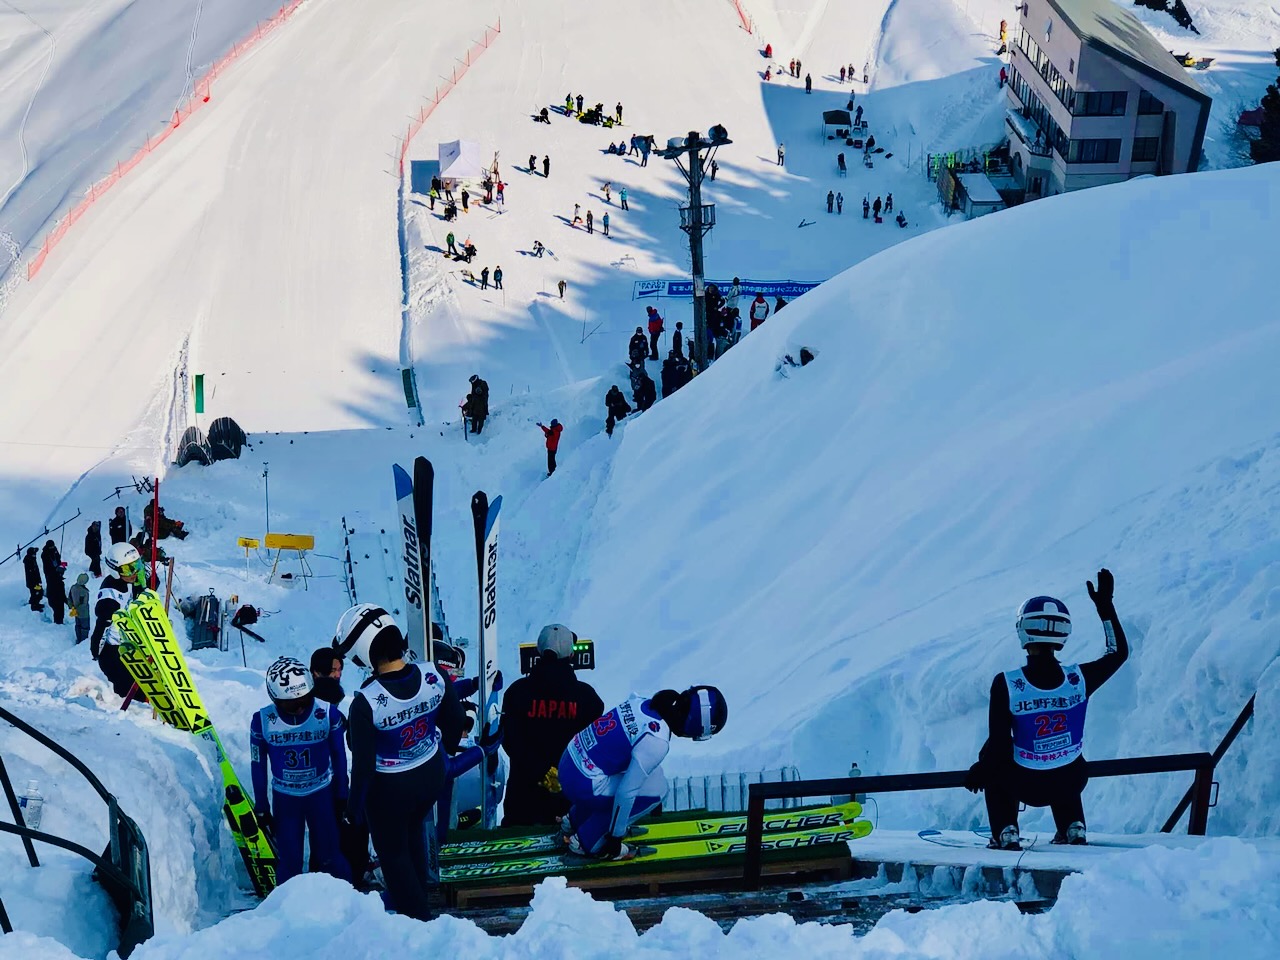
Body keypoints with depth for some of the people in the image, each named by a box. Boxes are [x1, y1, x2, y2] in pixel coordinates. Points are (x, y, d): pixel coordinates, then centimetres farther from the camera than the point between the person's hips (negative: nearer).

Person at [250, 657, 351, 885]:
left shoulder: (328, 714, -19)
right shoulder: (262, 721, -17)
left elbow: (338, 756, -4)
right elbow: (258, 765, -4)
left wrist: (341, 795, 4)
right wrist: (261, 806, 2)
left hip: (322, 795, 0)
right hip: (284, 798, 0)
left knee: (329, 857, 7)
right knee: (289, 862, 6)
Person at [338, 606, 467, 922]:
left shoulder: (365, 704, -33)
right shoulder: (434, 676, -20)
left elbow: (363, 765, -23)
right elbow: (456, 722, -2)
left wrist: (354, 809, -6)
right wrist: (444, 749, 20)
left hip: (389, 789, -5)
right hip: (432, 775, 5)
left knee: (393, 853, 20)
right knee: (413, 828, 34)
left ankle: (417, 915, 30)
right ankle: (419, 889, 53)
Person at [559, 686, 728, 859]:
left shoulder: (645, 702, 0)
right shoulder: (656, 742, -24)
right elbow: (626, 793, -20)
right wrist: (615, 837, -5)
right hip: (583, 785, -8)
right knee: (655, 788, -2)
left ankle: (576, 819, 31)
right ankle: (588, 841, 5)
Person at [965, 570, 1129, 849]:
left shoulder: (1005, 684, -23)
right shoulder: (1080, 678, -16)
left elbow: (999, 745, -17)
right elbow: (1119, 652, 4)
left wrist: (978, 771, 2)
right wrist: (1105, 606, 10)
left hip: (1026, 787, -3)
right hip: (1071, 784, 3)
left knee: (995, 765, 31)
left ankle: (1006, 834, 19)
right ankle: (1073, 830, 26)